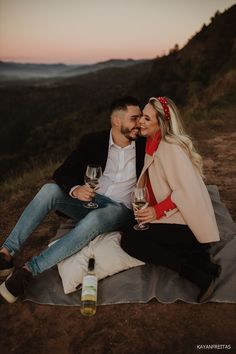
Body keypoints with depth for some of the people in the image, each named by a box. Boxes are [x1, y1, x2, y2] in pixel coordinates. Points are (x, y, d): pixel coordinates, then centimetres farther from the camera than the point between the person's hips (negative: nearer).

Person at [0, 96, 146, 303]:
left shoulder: (144, 147, 1)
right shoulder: (93, 141, 0)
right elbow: (62, 173, -5)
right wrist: (74, 189, -27)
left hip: (119, 210, -2)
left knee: (94, 218, -37)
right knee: (50, 189, -25)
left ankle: (30, 269, -31)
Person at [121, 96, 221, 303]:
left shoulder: (171, 148, -19)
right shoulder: (155, 144, 10)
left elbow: (186, 192, -23)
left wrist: (157, 211, -19)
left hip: (187, 225, -10)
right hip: (175, 218, 10)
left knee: (130, 240, -14)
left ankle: (200, 276, -12)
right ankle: (198, 259, 2)